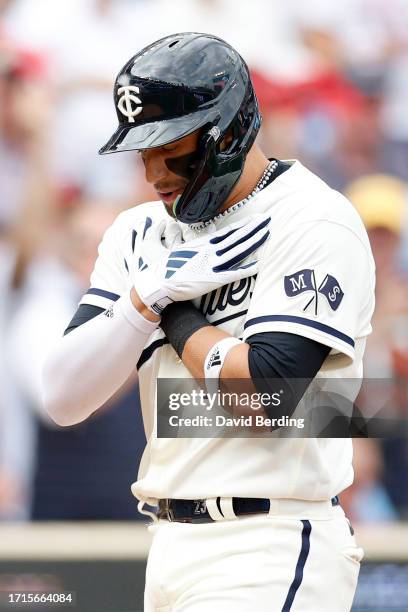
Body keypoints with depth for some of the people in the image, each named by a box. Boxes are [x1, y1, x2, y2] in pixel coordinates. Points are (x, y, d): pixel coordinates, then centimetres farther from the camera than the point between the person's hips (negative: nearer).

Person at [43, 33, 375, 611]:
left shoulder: (315, 223, -9)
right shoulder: (141, 233, 13)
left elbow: (265, 392, -20)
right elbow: (63, 397, 4)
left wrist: (176, 314, -6)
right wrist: (150, 295, -9)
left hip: (271, 557, -7)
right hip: (171, 543, 7)